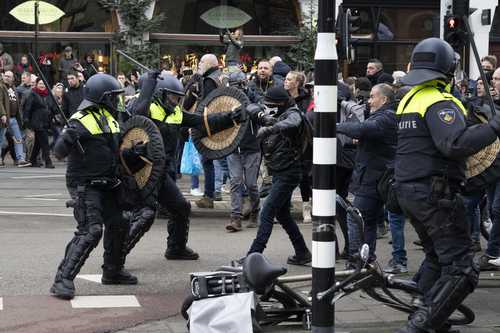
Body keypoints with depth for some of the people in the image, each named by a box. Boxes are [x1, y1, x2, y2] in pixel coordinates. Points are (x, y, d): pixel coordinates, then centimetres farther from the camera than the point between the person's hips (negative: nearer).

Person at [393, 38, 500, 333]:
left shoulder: (409, 99, 14)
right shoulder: (440, 102, -16)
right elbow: (455, 143, -30)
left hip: (408, 190, 10)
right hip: (436, 194, -10)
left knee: (436, 259, 25)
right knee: (461, 269, -9)